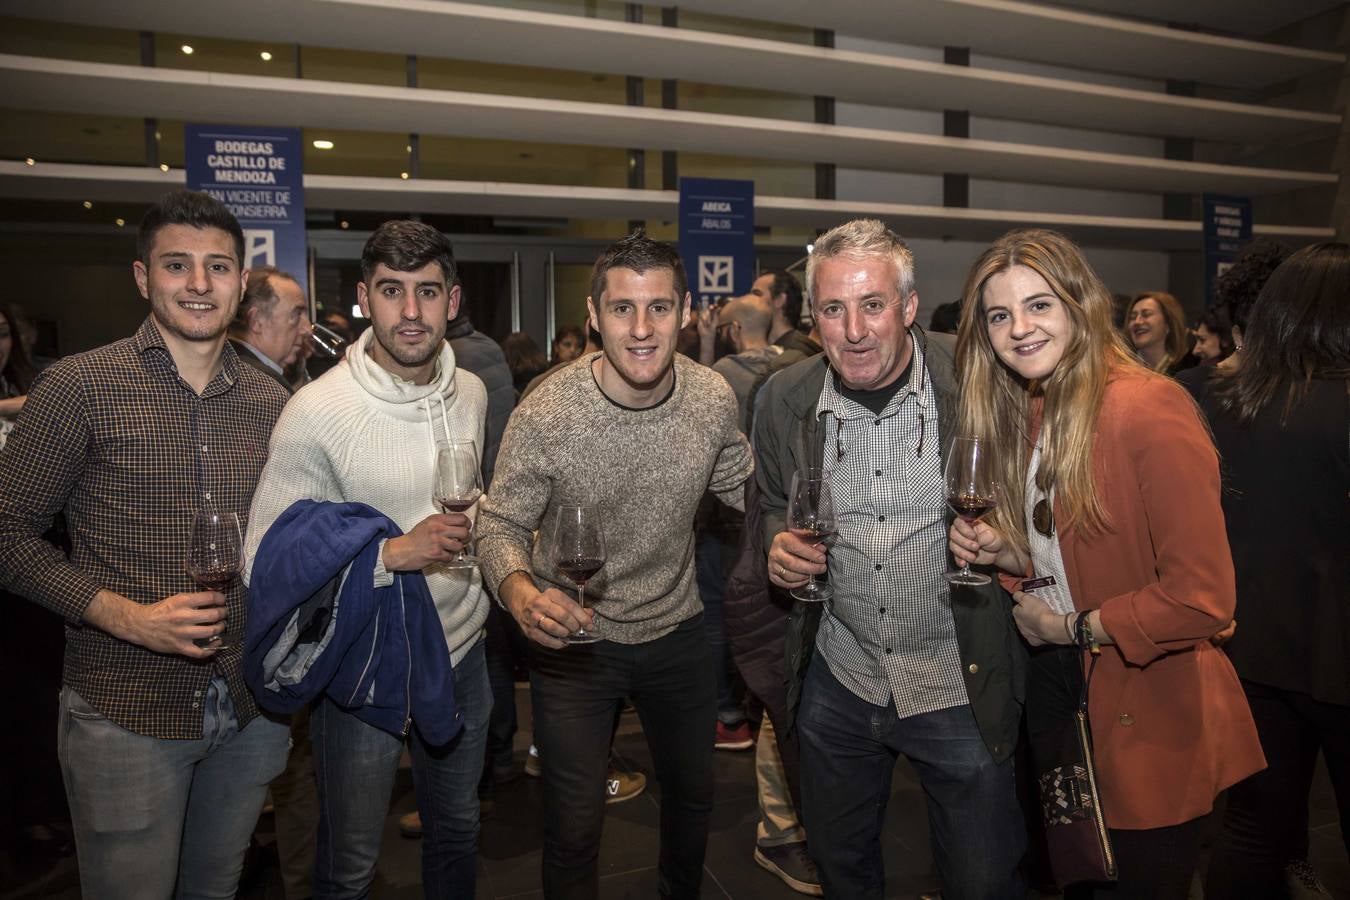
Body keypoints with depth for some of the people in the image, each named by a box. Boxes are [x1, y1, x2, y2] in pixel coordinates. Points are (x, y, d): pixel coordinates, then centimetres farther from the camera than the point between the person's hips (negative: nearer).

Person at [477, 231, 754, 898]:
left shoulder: (713, 398, -13)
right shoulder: (545, 414, -24)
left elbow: (741, 488, 6)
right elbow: (501, 523, -13)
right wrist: (519, 589, -33)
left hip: (676, 631, 4)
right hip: (574, 637, -3)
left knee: (693, 792, 25)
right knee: (574, 830, 8)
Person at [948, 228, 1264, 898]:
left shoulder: (1149, 407, -22)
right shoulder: (1023, 412, 3)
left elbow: (1202, 596, -24)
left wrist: (1071, 628, -14)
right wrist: (1003, 552, -7)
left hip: (1153, 724, -7)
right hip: (1054, 687, 7)